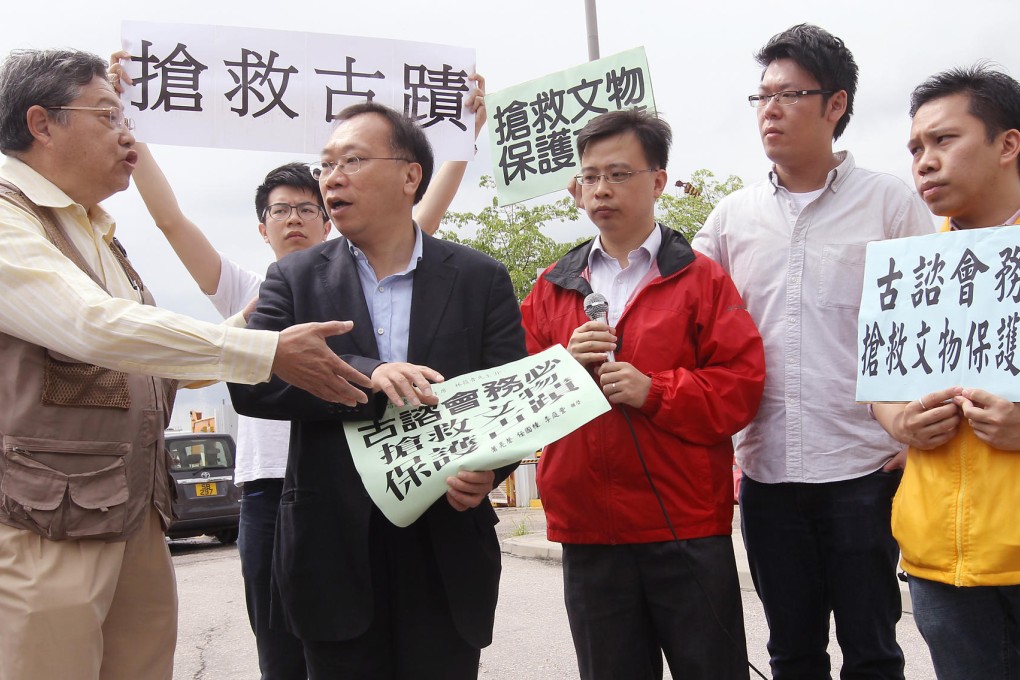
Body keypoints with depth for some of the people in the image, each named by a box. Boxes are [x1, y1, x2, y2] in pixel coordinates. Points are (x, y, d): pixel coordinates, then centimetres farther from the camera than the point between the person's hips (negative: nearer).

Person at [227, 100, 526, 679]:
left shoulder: (481, 278, 5)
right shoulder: (295, 279, 6)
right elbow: (249, 382, -7)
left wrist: (488, 466, -20)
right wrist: (365, 376, -21)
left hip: (446, 552, 0)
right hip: (336, 550, 1)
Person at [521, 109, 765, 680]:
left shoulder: (701, 279, 1)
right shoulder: (553, 288, 11)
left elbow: (742, 382, -7)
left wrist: (653, 391, -18)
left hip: (687, 525, -3)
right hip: (586, 527, 3)